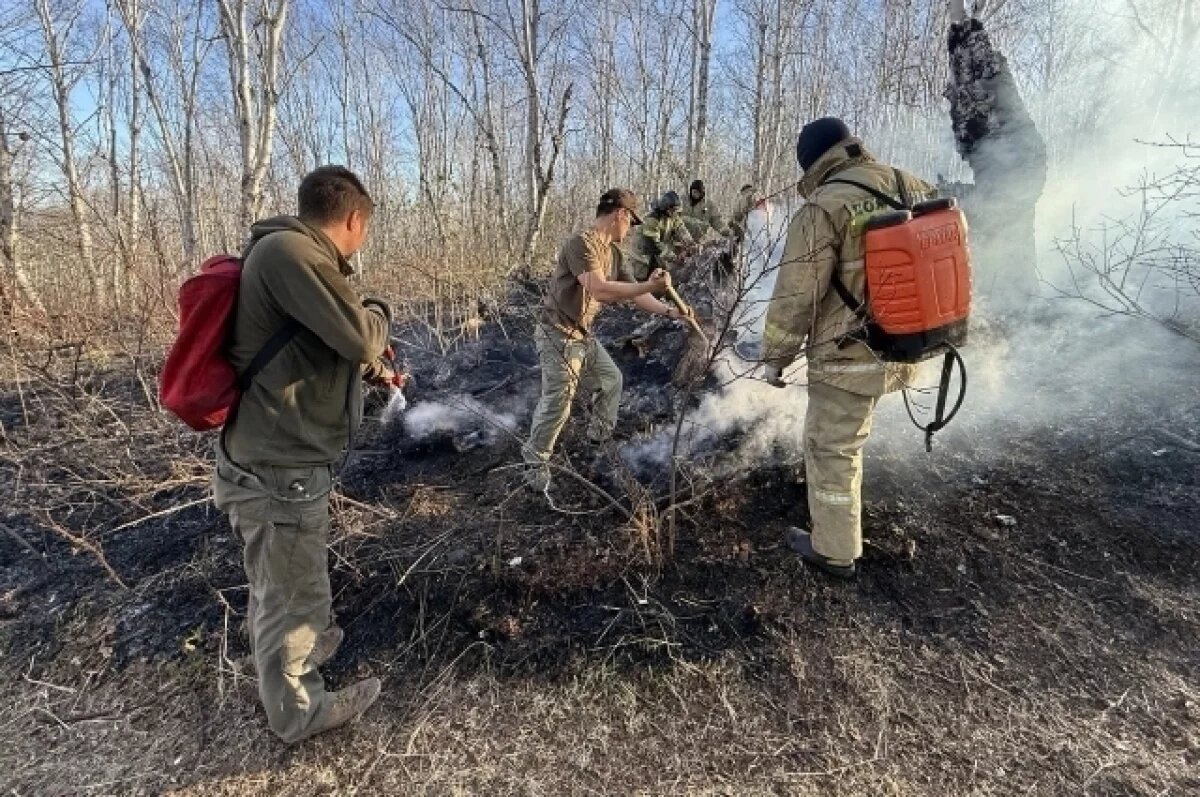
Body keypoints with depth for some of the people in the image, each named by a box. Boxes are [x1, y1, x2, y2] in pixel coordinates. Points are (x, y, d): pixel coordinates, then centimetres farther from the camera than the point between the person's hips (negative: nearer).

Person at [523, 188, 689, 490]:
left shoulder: (615, 253, 7)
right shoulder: (581, 244, -22)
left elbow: (633, 292, 13)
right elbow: (599, 290, -33)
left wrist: (669, 312, 8)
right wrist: (650, 286, -30)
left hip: (584, 335, 10)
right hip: (558, 335, -9)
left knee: (611, 379, 20)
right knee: (557, 402, -8)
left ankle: (600, 437, 40)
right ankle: (535, 462, 11)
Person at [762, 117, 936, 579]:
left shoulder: (824, 208, -16)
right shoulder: (918, 190, 7)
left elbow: (795, 295, -16)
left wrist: (775, 357, -3)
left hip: (850, 356, -7)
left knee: (832, 451, 8)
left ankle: (835, 552, 22)